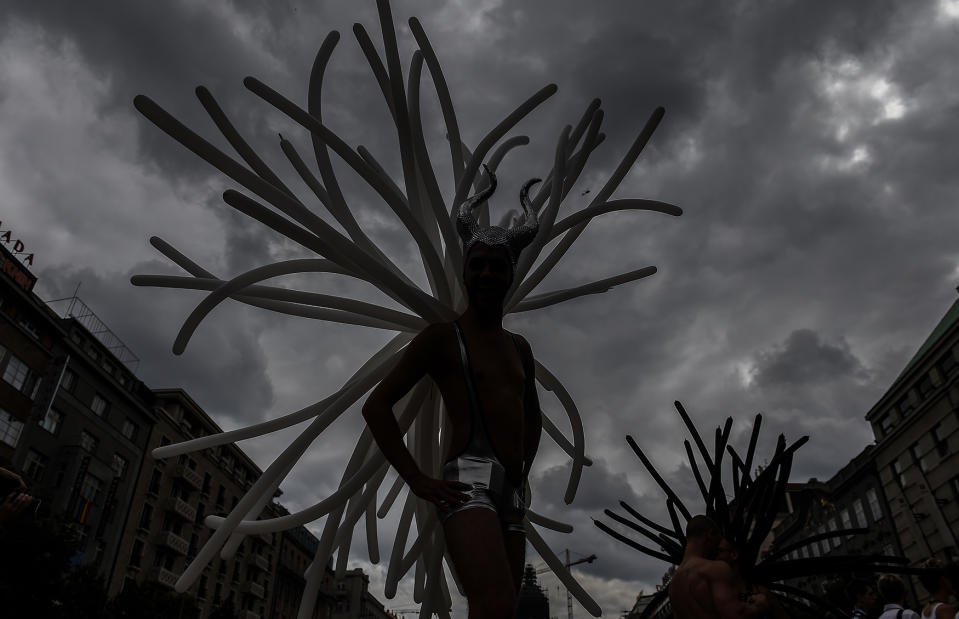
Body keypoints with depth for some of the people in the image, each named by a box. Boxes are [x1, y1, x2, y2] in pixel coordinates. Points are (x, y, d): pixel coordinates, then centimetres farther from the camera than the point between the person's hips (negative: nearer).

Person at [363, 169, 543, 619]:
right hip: (469, 481, -7)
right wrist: (417, 479, -10)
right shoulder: (443, 336, 3)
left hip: (512, 492, 8)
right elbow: (376, 405, -3)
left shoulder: (519, 347, 21)